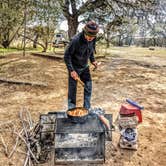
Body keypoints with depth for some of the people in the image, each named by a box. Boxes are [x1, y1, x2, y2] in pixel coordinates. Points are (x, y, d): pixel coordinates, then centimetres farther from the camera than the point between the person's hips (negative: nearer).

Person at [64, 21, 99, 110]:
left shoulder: (93, 40, -9)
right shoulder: (76, 40, -28)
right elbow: (67, 56, -21)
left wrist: (92, 60, 0)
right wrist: (71, 70, -24)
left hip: (85, 67, 6)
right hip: (74, 68, -6)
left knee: (88, 87, 6)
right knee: (72, 89, 2)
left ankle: (87, 108, 21)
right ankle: (71, 109, 18)